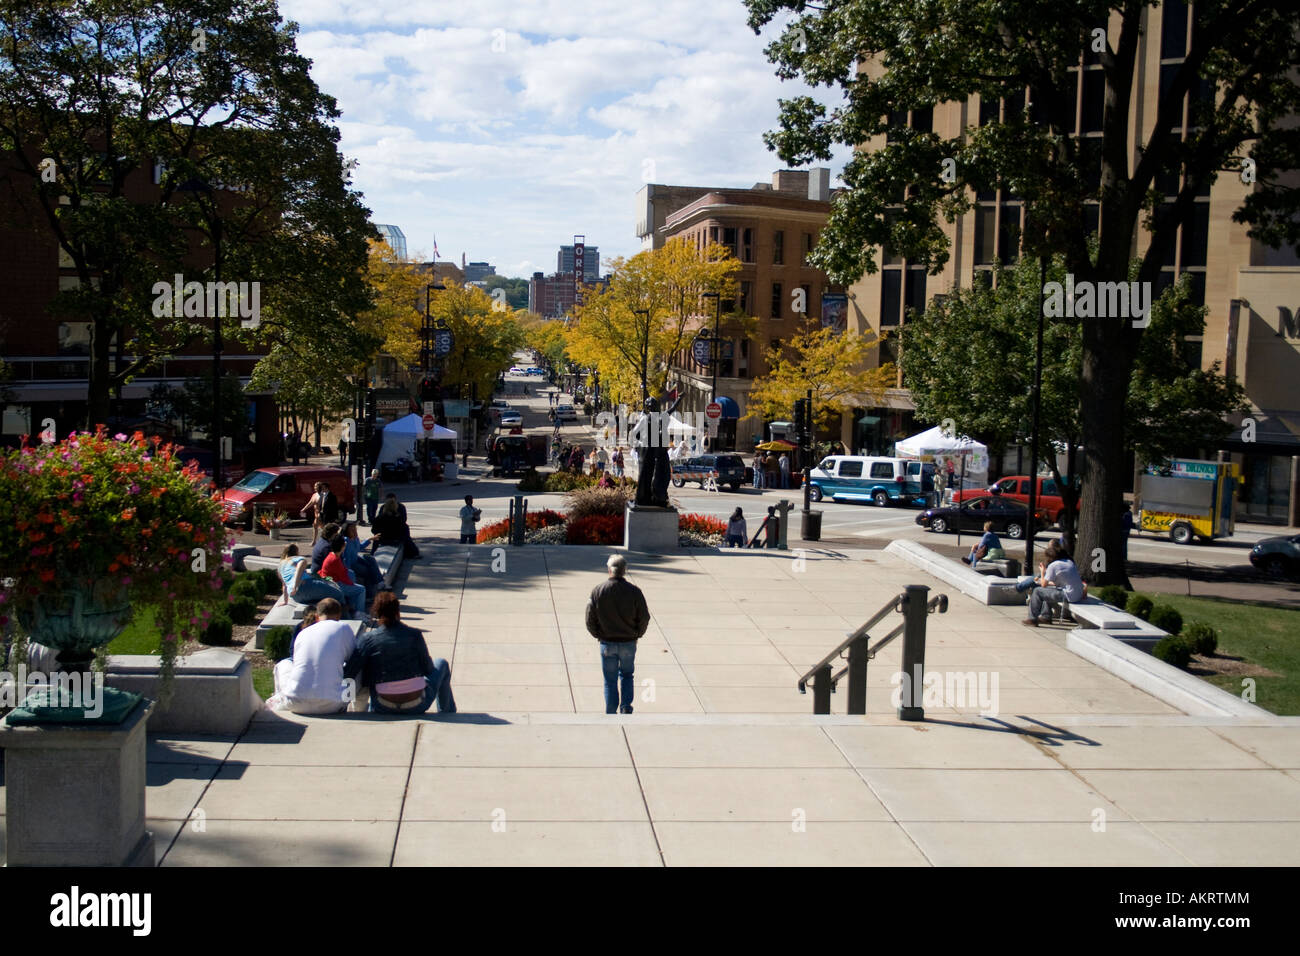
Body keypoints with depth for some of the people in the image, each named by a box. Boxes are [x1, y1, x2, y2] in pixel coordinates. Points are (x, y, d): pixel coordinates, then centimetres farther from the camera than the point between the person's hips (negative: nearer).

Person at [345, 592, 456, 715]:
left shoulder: (368, 639, -8)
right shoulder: (414, 635, -9)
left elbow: (348, 673, -10)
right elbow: (428, 669, 0)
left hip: (384, 709, 2)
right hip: (417, 706, -2)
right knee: (441, 664, 26)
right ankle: (447, 713, 39)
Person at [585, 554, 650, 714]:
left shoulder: (598, 590, -6)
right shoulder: (634, 591, -8)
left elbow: (590, 618, -3)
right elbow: (644, 618, -4)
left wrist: (598, 635, 11)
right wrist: (636, 634, 12)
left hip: (607, 643, 0)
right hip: (629, 643, 0)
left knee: (610, 680, 10)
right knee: (626, 675, 20)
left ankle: (611, 714, 12)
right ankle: (626, 706, 5)